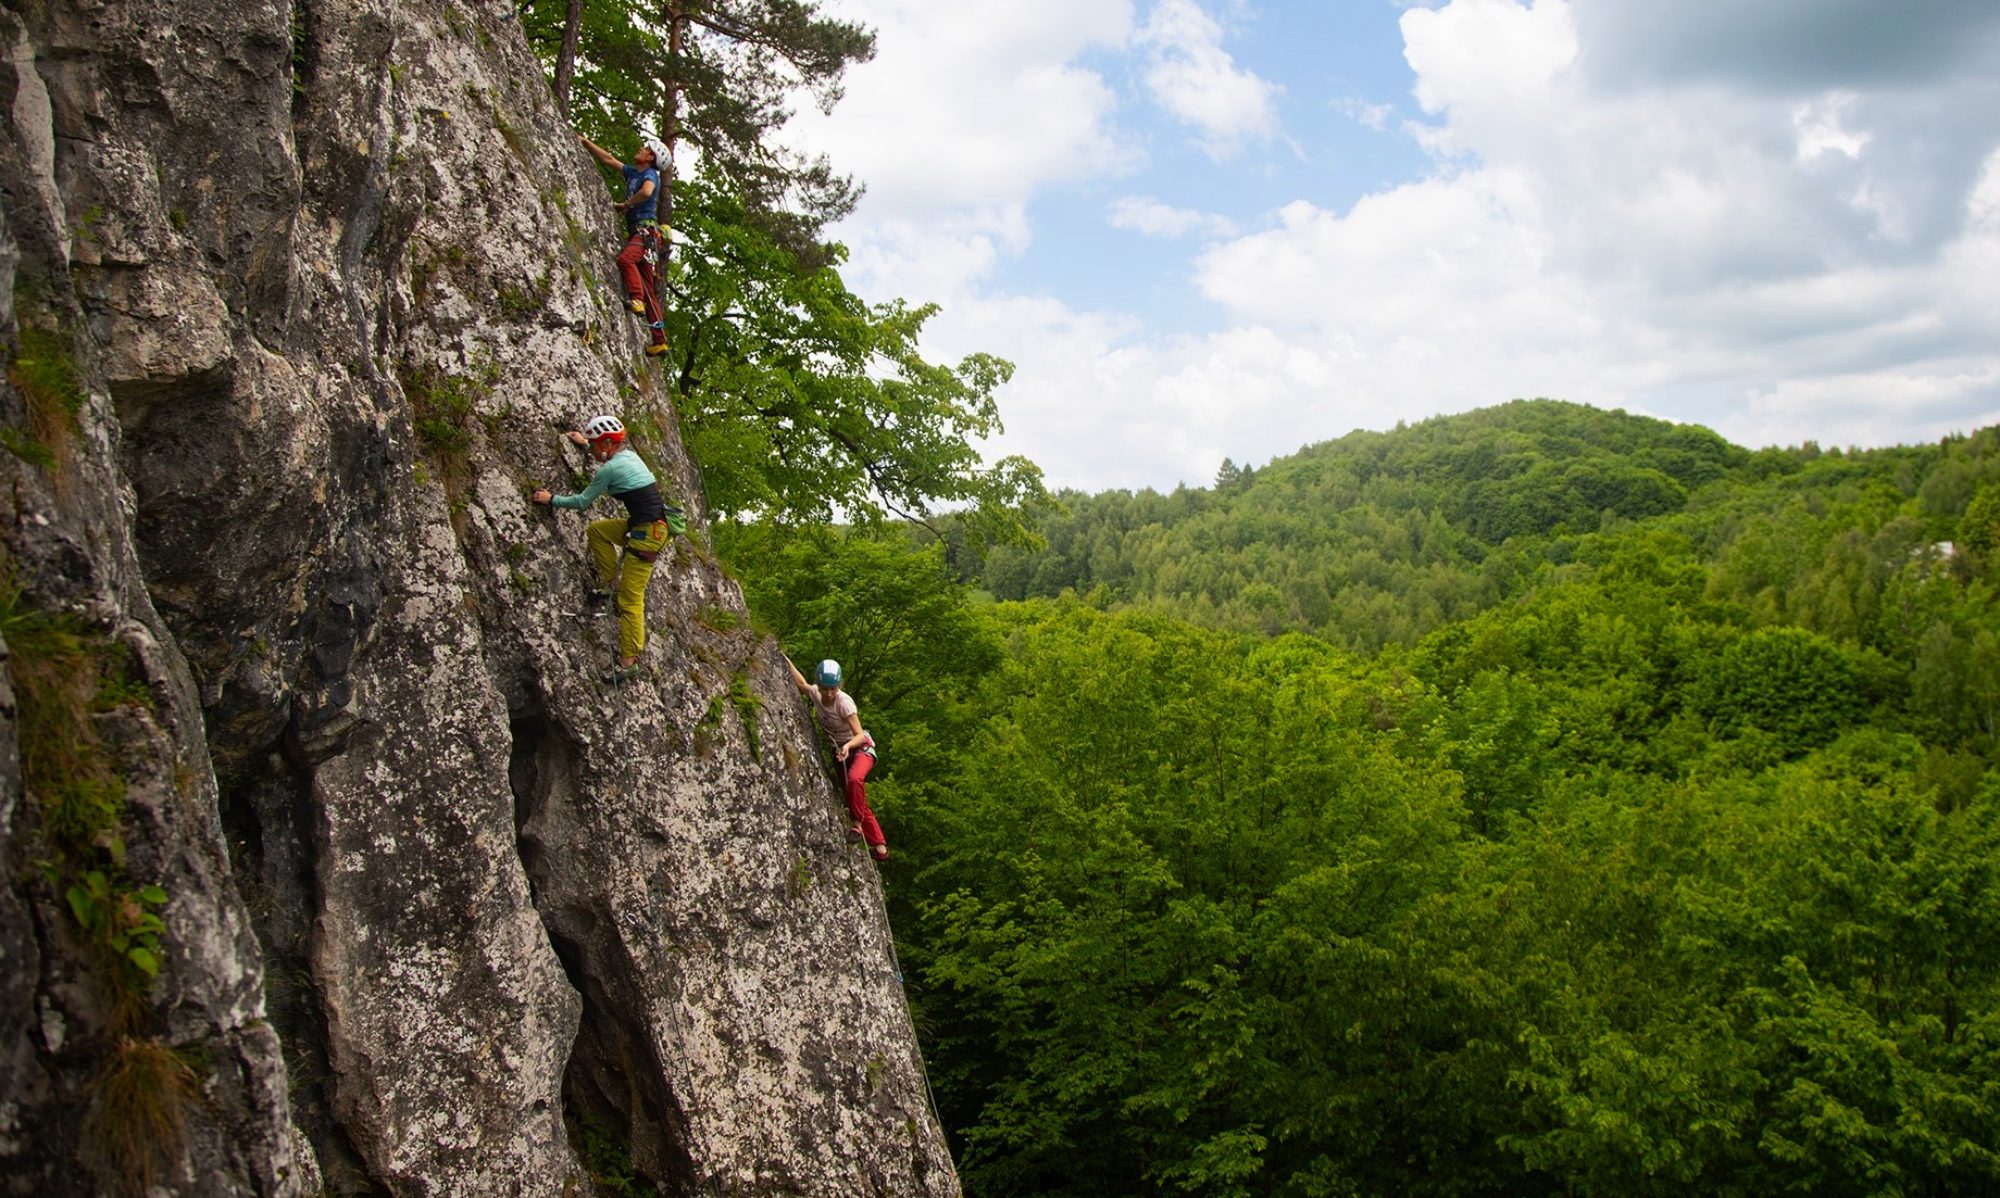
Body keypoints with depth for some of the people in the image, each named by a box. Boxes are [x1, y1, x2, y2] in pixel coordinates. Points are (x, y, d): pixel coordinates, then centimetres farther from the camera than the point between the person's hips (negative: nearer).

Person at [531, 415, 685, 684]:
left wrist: (551, 499, 11)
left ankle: (629, 662, 1)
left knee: (630, 599, -4)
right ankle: (612, 582, 23)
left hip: (648, 533, -9)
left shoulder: (609, 469, -13)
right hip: (655, 523, 9)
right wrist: (585, 443, 50)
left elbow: (582, 502, -1)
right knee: (596, 529, 22)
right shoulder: (628, 455, 13)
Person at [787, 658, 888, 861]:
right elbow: (802, 683, 15)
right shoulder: (815, 693, -9)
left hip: (860, 747, -7)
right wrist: (786, 662, 12)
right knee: (856, 799, 6)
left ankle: (857, 824, -22)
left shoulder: (844, 702, -26)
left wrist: (847, 746, -48)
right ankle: (880, 847, 12)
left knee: (854, 779, -39)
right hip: (840, 750, 7)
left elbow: (860, 735, -30)